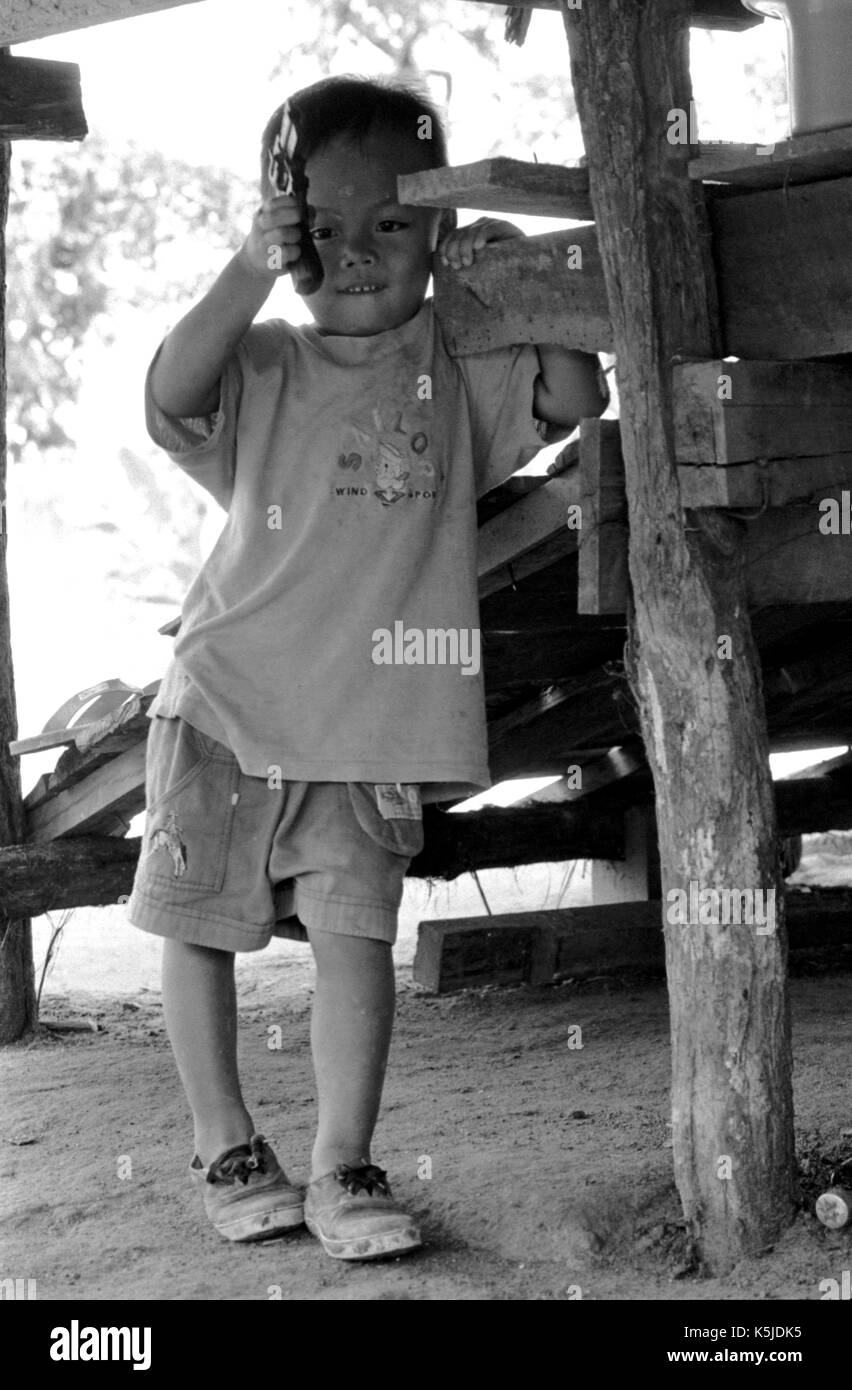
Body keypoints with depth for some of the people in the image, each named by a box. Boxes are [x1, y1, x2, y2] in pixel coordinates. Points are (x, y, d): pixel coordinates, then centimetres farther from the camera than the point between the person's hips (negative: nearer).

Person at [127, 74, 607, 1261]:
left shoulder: (456, 366, 5)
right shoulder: (262, 368, 1)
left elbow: (572, 400, -6)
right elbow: (171, 394, -18)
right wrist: (250, 270, -26)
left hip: (367, 728, 0)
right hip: (225, 702, 1)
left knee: (354, 931, -9)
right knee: (198, 929, 6)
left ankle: (343, 1170, 2)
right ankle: (226, 1150, 22)